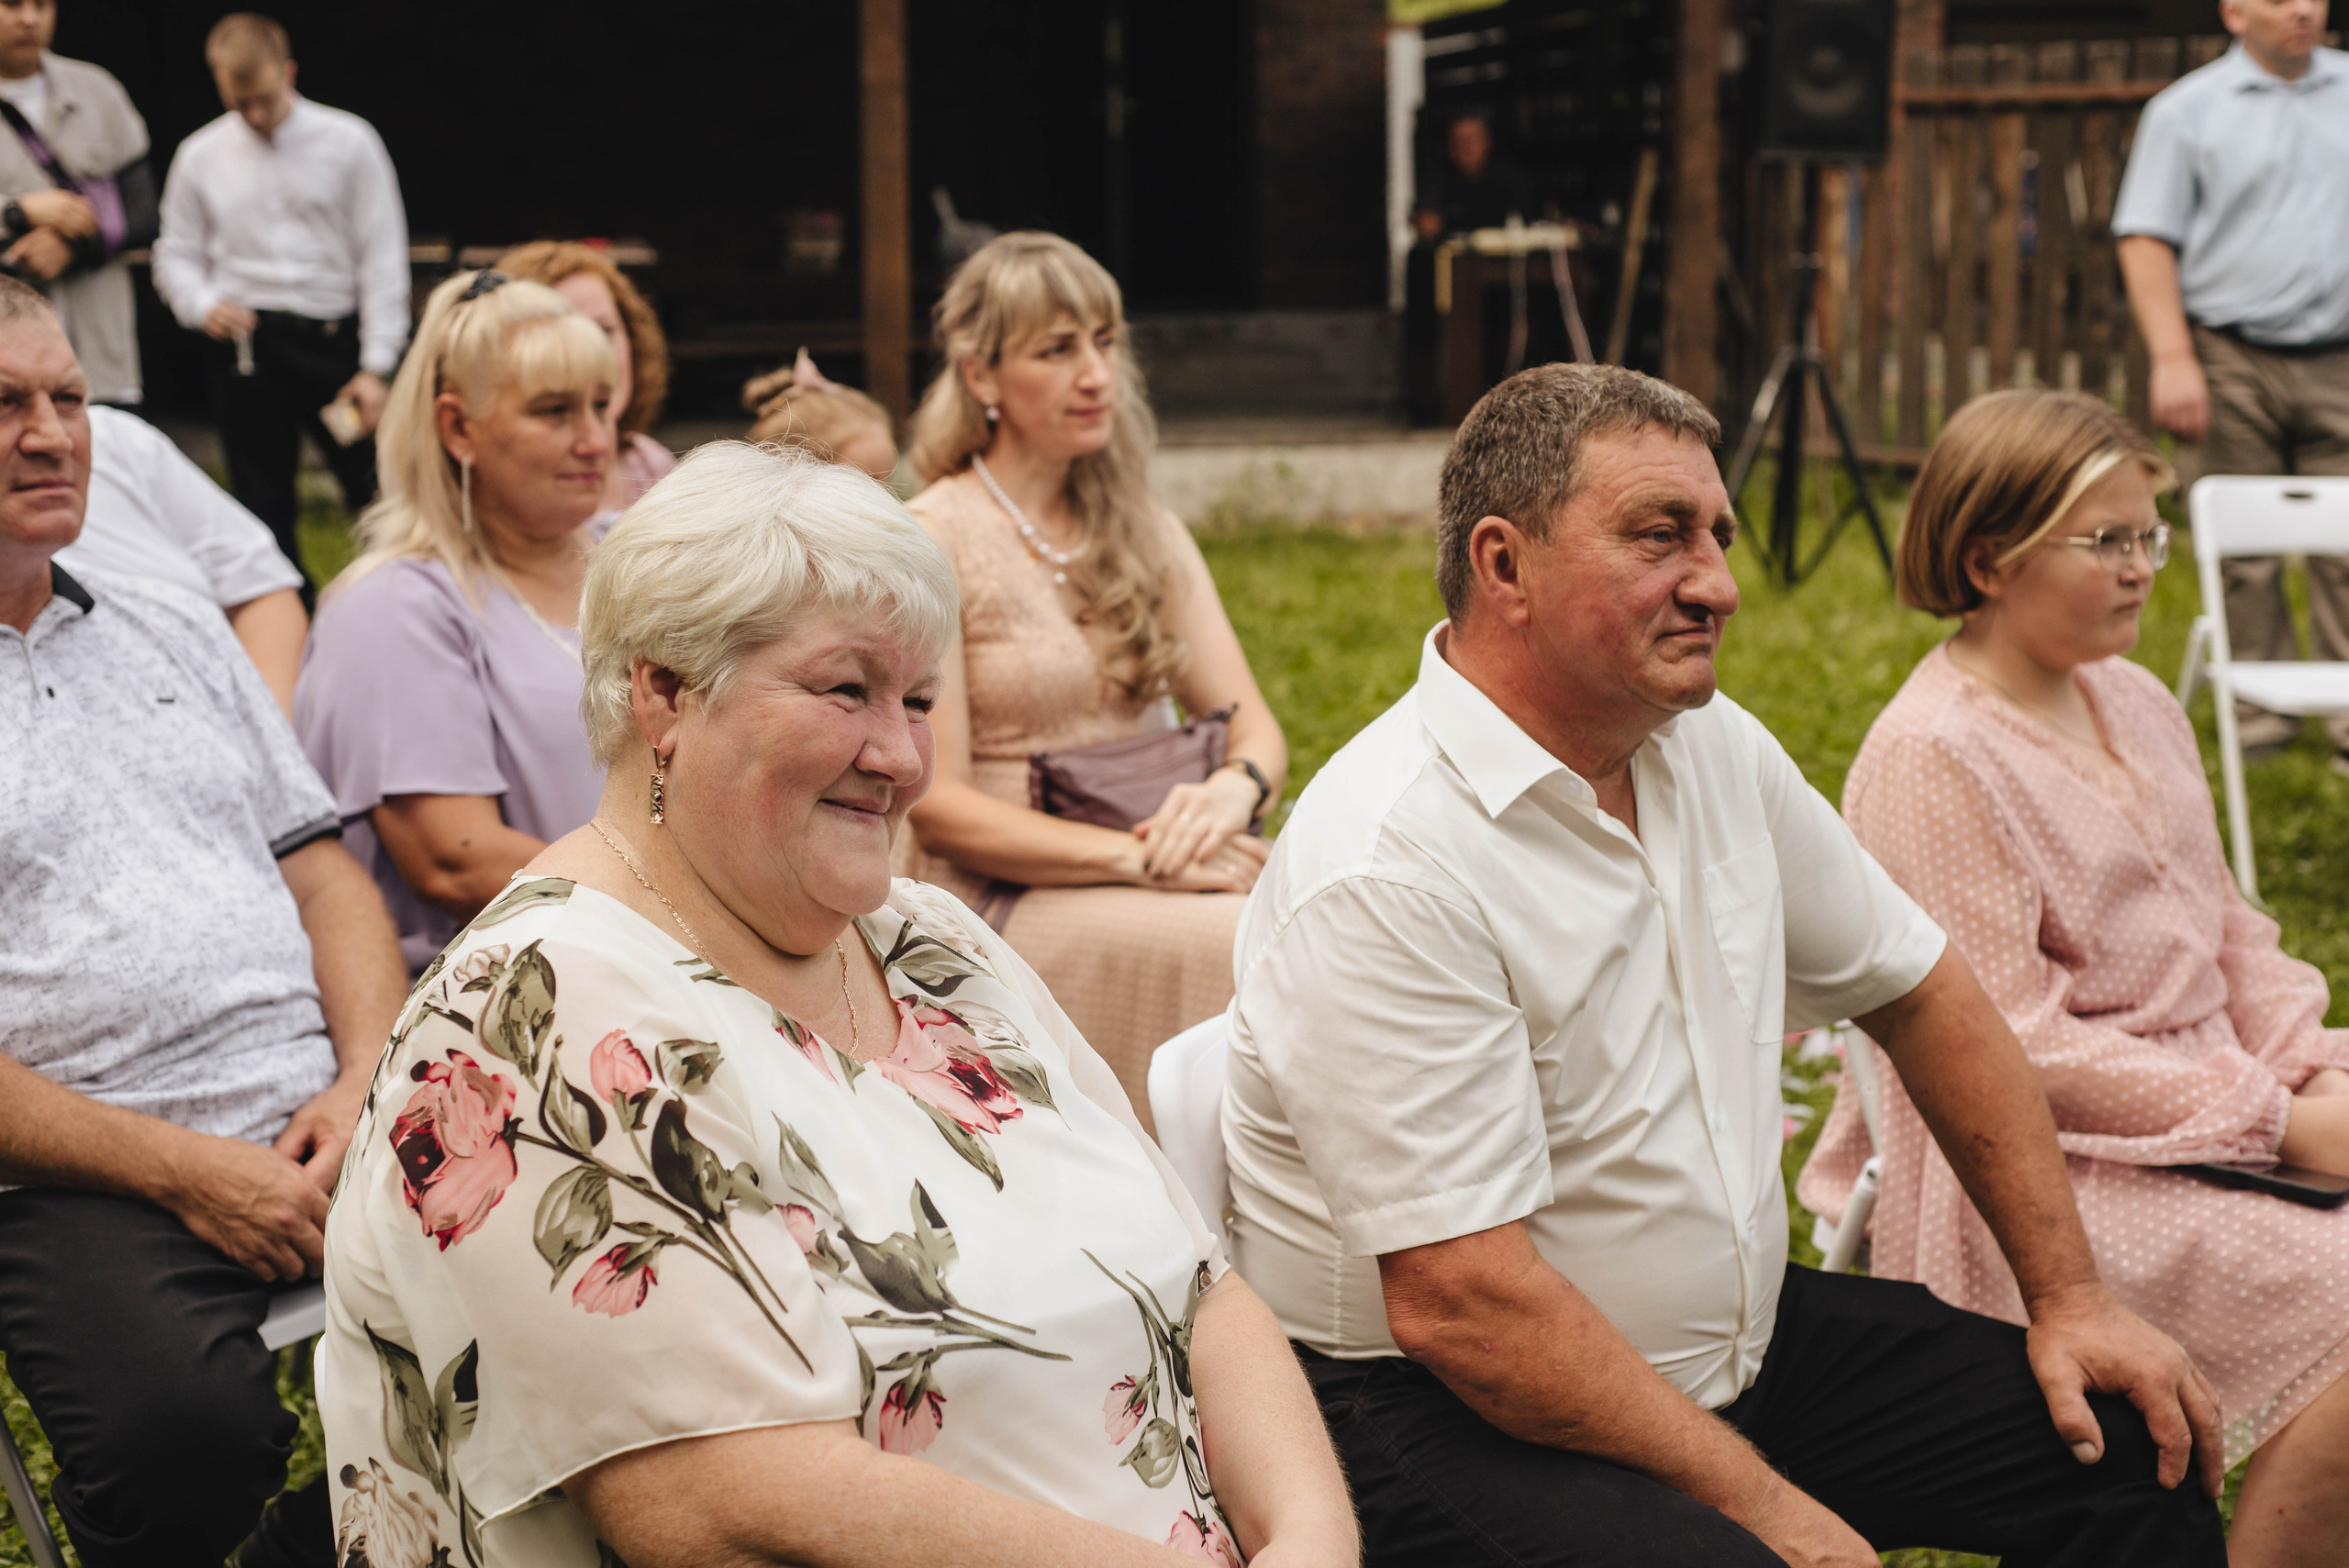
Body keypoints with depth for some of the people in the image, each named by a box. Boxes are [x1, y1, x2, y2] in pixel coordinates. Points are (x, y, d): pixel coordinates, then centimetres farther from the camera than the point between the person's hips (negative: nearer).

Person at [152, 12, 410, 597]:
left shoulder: (348, 142, -1)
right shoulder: (201, 156, 6)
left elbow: (382, 258, -2)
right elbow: (176, 255, 14)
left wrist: (376, 367, -8)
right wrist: (204, 306, -9)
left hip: (334, 340, -2)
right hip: (247, 346, 2)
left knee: (378, 493, -3)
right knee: (263, 507, 7)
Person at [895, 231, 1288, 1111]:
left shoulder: (1146, 535, 15)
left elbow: (1252, 723, 10)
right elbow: (936, 808, -10)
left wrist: (1234, 791, -15)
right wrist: (1137, 857, -20)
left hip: (1144, 881, 6)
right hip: (996, 904, -5)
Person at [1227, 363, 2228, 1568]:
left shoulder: (1712, 748, 3)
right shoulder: (1387, 870, -23)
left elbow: (1917, 991, 15)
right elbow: (1457, 1302, -26)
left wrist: (2068, 1295, 13)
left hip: (1738, 1335, 8)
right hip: (1442, 1415, -8)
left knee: (2134, 1447, 2)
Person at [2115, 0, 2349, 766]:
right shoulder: (2186, 110, 3)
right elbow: (2146, 240, -2)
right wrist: (2172, 358, -12)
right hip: (2232, 364, -2)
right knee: (2243, 555, 2)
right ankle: (2259, 715, 11)